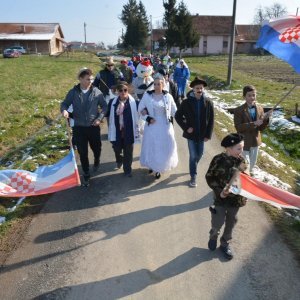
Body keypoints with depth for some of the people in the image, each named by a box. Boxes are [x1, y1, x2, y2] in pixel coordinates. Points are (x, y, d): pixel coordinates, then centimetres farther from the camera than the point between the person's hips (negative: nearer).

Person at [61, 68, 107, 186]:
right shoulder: (73, 92, -5)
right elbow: (64, 104, 2)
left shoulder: (96, 92, -5)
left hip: (93, 127, 0)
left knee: (97, 148, 16)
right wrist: (64, 110, -21)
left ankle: (96, 161, 51)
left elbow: (104, 106, 2)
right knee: (82, 153, 7)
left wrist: (99, 118, -10)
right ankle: (86, 174, 25)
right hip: (79, 127, 0)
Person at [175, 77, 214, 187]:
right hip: (191, 134, -2)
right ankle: (193, 176, 18)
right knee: (193, 155, 3)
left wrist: (208, 135, -5)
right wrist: (186, 127, -10)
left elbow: (211, 120, -2)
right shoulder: (186, 102, -10)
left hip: (202, 134, 2)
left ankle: (193, 168, 47)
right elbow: (177, 116, -2)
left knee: (199, 154, 17)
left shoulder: (208, 102, -7)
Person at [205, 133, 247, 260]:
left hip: (236, 198, 4)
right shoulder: (218, 160, -19)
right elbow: (209, 178, -12)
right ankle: (213, 236, 41)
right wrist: (219, 191, -20)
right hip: (221, 198, -3)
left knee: (231, 223, 18)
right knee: (218, 223, 6)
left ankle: (225, 243, 42)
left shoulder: (241, 160, -7)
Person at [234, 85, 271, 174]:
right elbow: (238, 128, -21)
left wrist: (266, 118, -19)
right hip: (244, 142, -5)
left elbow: (261, 128, -1)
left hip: (255, 141, 5)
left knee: (252, 163, 22)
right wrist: (254, 124, -27)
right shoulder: (239, 110, -14)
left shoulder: (260, 108, -2)